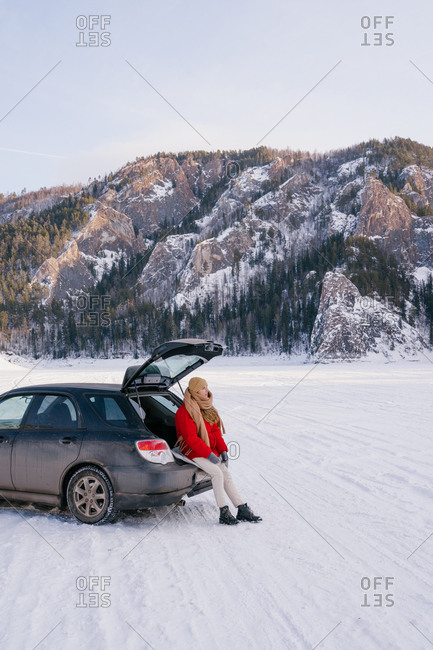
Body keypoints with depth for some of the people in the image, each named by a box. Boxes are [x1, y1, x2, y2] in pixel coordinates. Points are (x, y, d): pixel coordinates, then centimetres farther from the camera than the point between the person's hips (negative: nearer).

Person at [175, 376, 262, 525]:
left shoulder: (207, 408, 12)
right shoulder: (185, 411, -14)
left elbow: (216, 432, 14)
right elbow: (191, 438, -19)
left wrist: (223, 450, 1)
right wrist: (209, 454, -21)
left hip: (210, 449, 7)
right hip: (194, 451, -7)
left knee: (226, 474, -5)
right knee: (217, 473, -23)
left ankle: (243, 510, -5)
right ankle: (224, 513, -19)